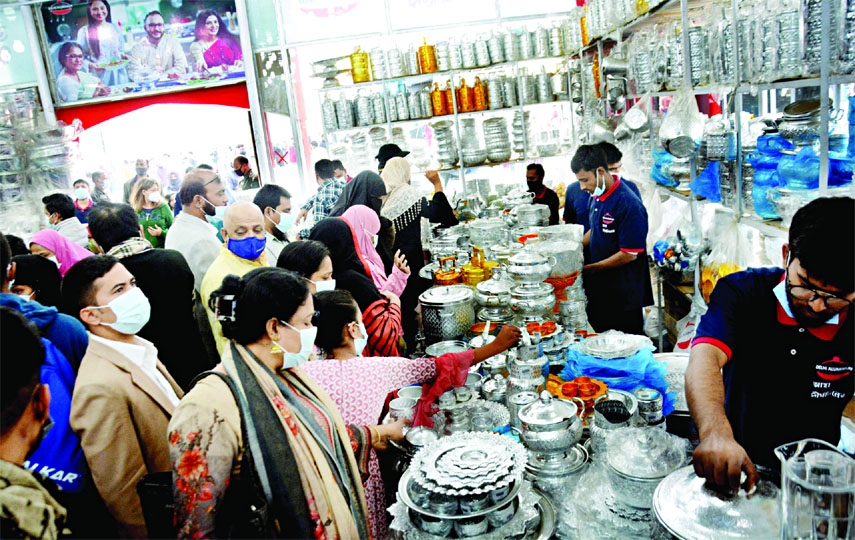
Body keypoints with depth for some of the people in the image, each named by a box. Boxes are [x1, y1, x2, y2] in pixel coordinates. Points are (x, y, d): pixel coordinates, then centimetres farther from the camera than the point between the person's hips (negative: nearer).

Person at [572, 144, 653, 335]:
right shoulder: (596, 196, 4)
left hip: (624, 298, -8)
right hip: (599, 290, 8)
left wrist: (589, 269, -16)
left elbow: (629, 254, -21)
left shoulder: (629, 205, -22)